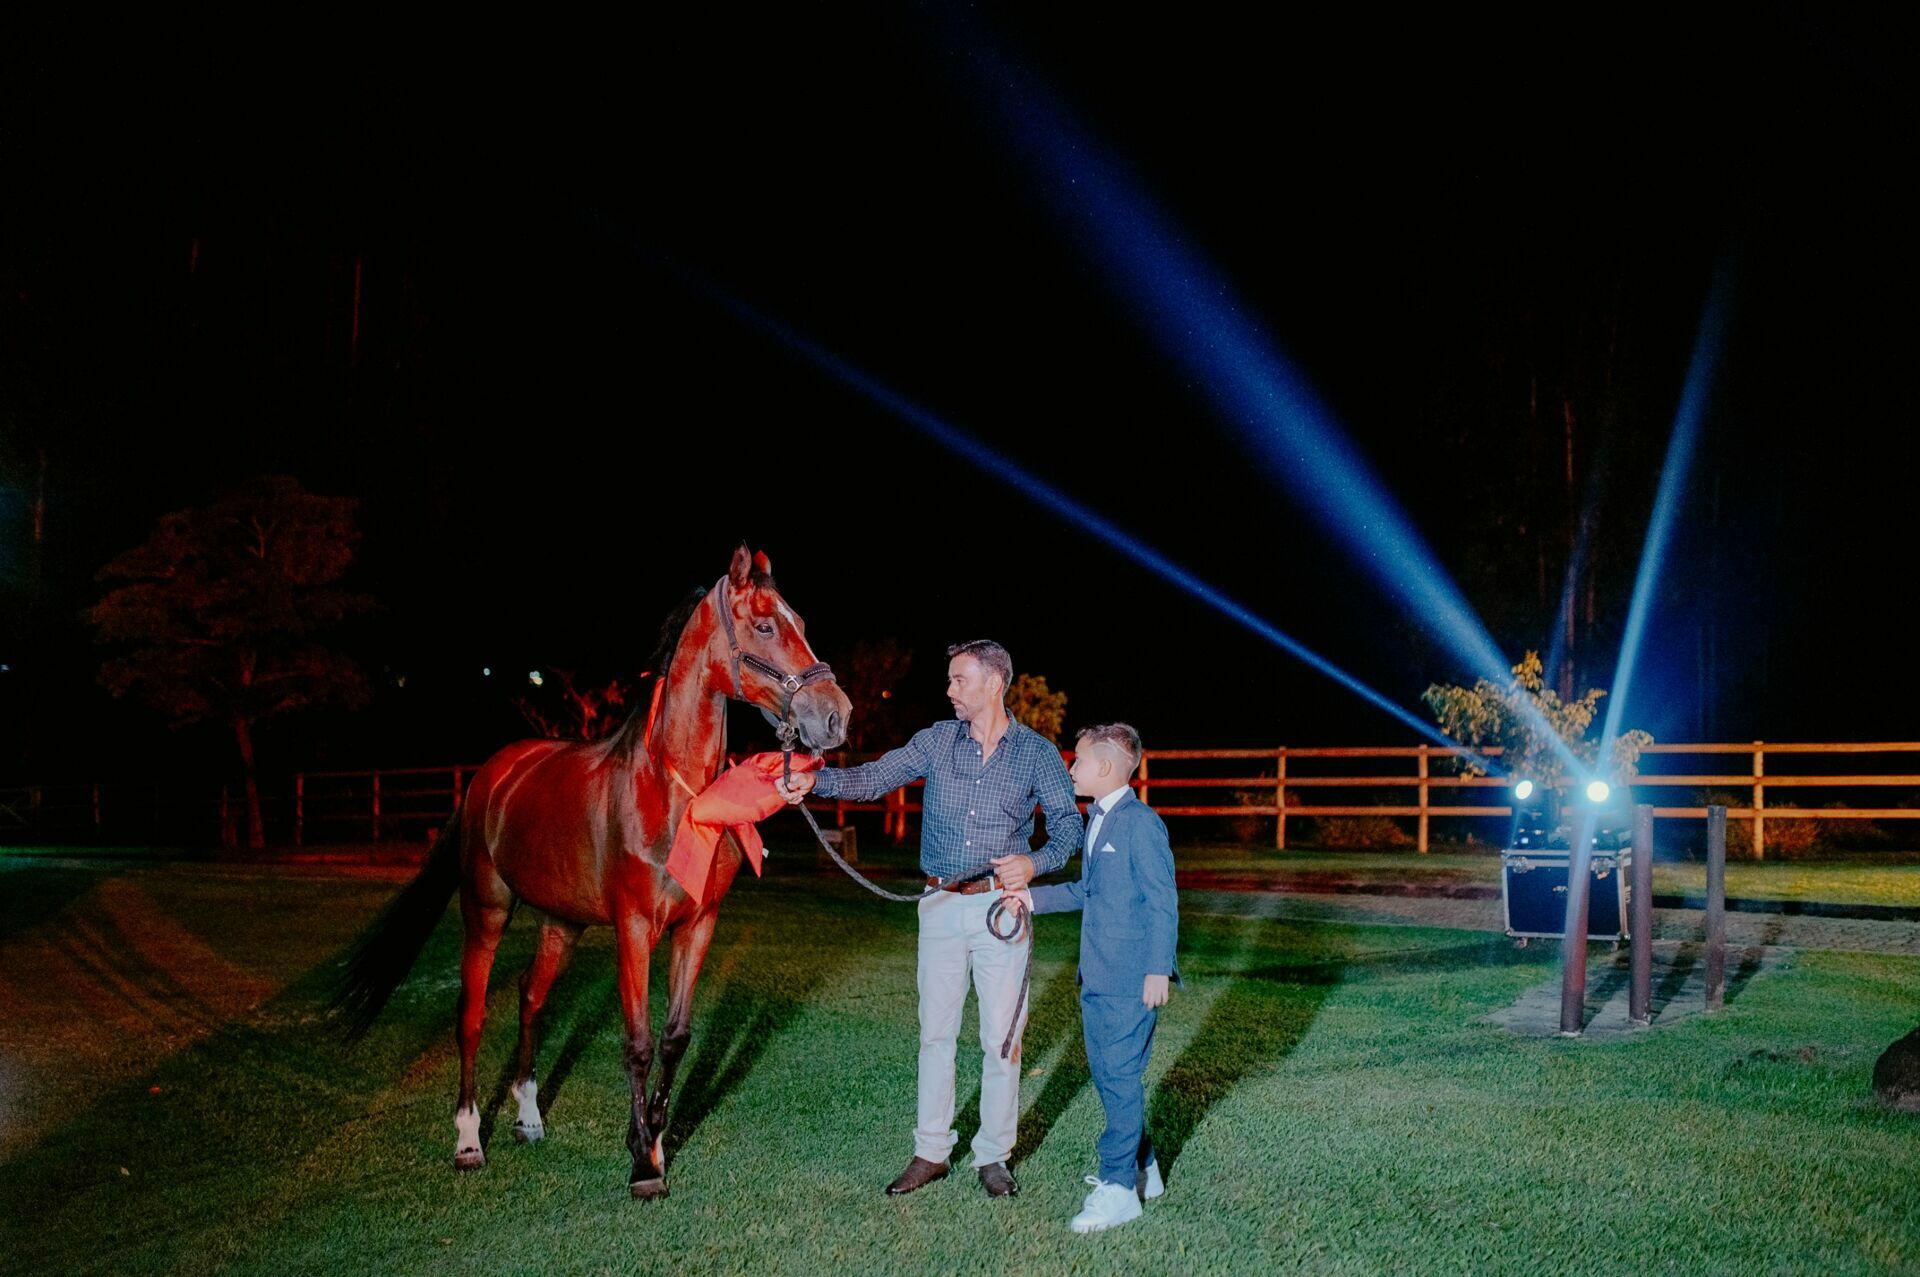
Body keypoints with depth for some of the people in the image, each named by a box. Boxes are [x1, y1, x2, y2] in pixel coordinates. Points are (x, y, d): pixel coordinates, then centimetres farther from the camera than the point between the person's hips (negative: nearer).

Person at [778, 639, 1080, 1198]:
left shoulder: (1037, 752, -1)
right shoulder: (937, 741, 4)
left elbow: (1068, 824, -3)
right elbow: (874, 778, -4)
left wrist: (1035, 863, -22)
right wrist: (816, 780, -21)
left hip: (1000, 906, -2)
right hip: (941, 906, 2)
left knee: (1001, 1038, 4)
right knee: (935, 1032, 8)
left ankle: (993, 1156, 18)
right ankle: (931, 1152, 20)